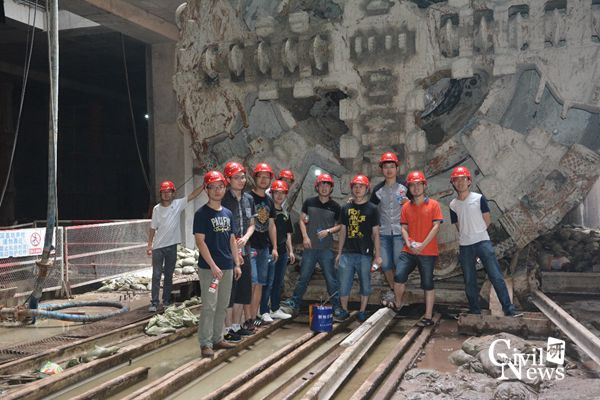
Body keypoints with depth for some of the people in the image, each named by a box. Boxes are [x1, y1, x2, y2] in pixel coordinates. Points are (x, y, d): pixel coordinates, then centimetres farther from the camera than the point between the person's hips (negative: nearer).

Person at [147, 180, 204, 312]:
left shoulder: (178, 204, -3)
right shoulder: (156, 209, 0)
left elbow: (192, 195, -10)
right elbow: (153, 228, 6)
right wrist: (149, 245, 4)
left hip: (171, 246, 0)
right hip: (158, 247, 0)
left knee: (169, 275, 10)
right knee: (156, 275, 0)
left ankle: (166, 301, 21)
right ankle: (154, 302, 3)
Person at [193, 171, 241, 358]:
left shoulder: (228, 213, 12)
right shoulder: (202, 214, -8)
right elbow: (200, 241, -13)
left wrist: (237, 264, 11)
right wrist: (213, 266, -18)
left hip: (227, 267, 7)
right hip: (208, 268, -7)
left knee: (222, 306, 12)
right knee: (209, 306, -6)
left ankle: (217, 339, 23)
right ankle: (205, 343, 2)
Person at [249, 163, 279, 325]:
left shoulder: (269, 201, 15)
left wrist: (274, 247, 15)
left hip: (264, 247, 7)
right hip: (250, 245, -7)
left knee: (260, 282, 9)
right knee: (252, 281, -11)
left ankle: (255, 315, 17)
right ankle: (248, 317, -6)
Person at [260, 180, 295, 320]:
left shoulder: (285, 214, 16)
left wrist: (290, 251, 15)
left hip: (282, 251, 7)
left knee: (279, 282, 14)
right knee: (269, 282, -6)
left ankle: (275, 309, 24)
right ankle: (264, 311, 1)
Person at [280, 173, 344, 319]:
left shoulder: (335, 207, 3)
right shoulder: (309, 202, 4)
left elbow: (339, 225, 9)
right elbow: (302, 220, 8)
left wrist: (328, 231, -10)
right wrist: (305, 236, -4)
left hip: (327, 248, -1)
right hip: (310, 247, 1)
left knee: (331, 278, 2)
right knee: (303, 277, 8)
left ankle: (337, 307, 11)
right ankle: (294, 304, 19)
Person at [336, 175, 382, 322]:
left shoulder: (372, 209, 2)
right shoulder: (346, 208, 11)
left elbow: (375, 233, 2)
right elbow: (342, 231, 15)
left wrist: (377, 255, -2)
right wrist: (339, 253, 12)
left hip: (365, 254, -2)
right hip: (347, 253, 2)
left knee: (365, 284, 6)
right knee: (343, 284, 3)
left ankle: (362, 312, 19)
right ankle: (344, 311, 18)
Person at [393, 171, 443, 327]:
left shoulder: (433, 204, -1)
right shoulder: (406, 207, 9)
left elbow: (436, 226, -8)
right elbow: (404, 228, 10)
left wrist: (423, 244, -16)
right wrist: (408, 243, -9)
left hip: (428, 251, -3)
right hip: (409, 250, 3)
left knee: (427, 284, 3)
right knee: (398, 277, -10)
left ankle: (428, 317, 10)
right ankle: (398, 305, 14)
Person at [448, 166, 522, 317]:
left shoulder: (479, 198, -2)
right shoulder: (453, 205, 6)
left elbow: (487, 221, 3)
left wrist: (477, 232, 8)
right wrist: (468, 235, 7)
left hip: (483, 242, -3)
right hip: (464, 246, 3)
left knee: (496, 277, -6)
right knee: (469, 281, 7)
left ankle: (509, 309, -3)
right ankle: (475, 312, 17)